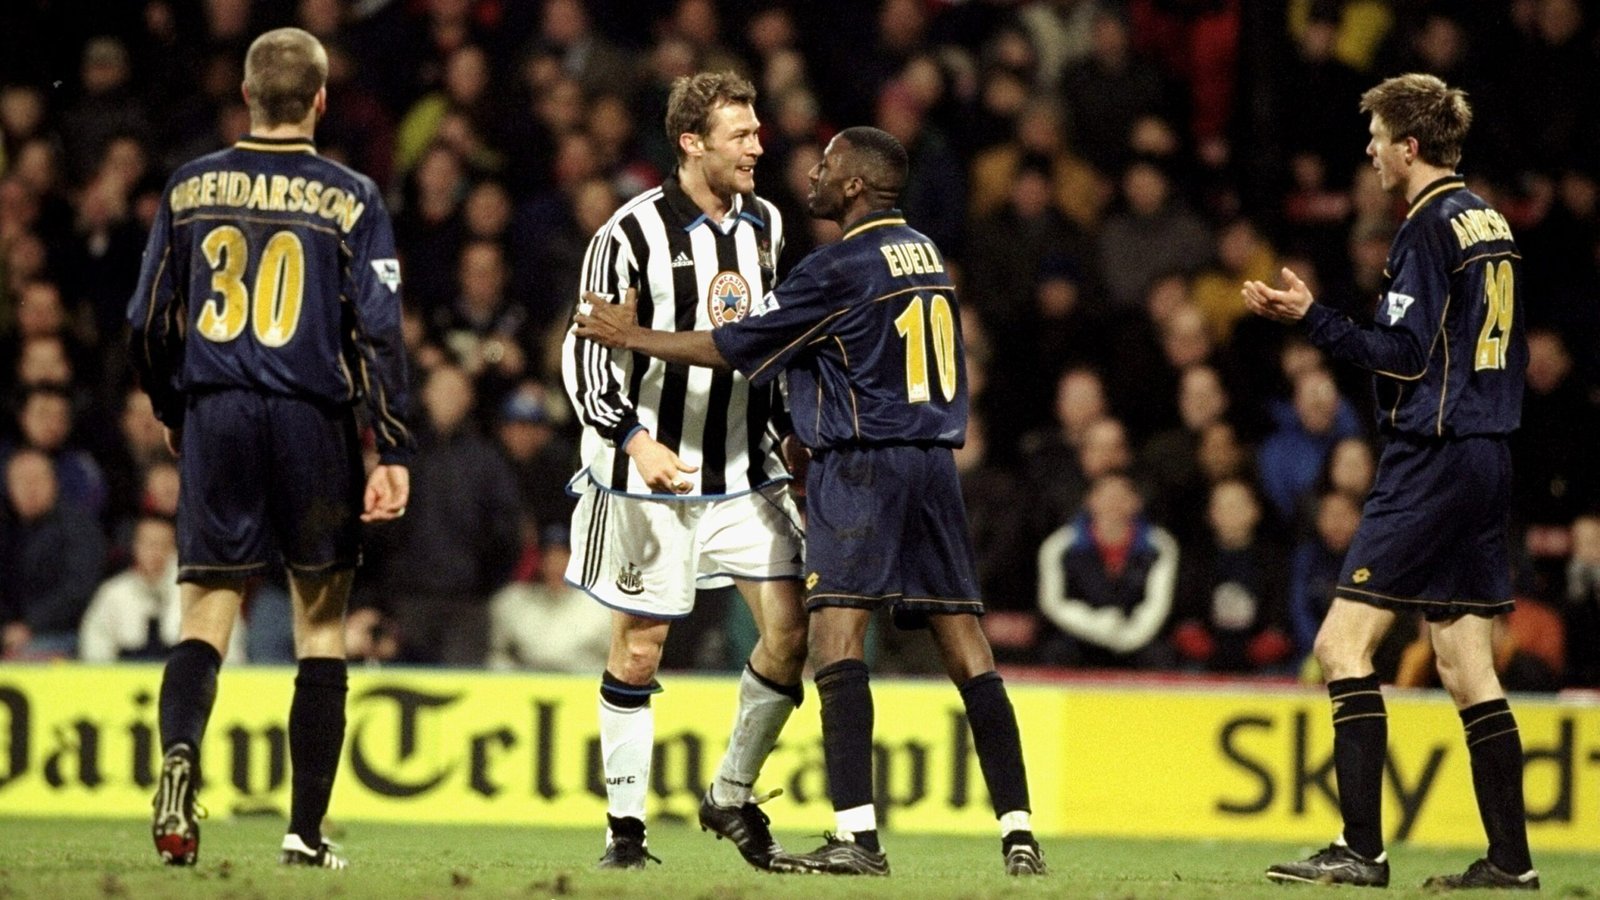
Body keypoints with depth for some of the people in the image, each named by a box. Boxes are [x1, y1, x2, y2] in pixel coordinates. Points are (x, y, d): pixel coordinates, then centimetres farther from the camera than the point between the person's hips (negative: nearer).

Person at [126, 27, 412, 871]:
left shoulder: (189, 189, 4)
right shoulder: (351, 199, -3)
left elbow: (147, 323, 8)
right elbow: (378, 330, -8)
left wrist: (172, 412, 24)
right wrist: (395, 452, -5)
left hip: (215, 420, 2)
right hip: (313, 422, -1)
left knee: (204, 616, 5)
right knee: (321, 625, 9)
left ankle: (179, 748, -25)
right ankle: (306, 831, 9)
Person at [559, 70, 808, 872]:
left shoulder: (763, 225, 7)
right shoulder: (634, 233, -12)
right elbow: (584, 357, -11)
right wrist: (635, 441, -22)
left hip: (745, 468, 5)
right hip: (650, 472, -5)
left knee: (791, 629, -4)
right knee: (638, 649, 0)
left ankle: (731, 796, 13)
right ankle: (625, 826, 11)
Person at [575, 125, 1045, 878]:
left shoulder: (841, 266, -10)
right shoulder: (925, 253, 14)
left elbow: (733, 348, -5)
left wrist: (631, 337, 6)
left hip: (861, 463, -8)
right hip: (933, 459, 8)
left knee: (835, 637, -12)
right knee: (965, 647, 5)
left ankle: (857, 836, -23)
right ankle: (1018, 834, 1)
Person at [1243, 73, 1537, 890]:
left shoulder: (1431, 227, -12)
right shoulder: (1490, 224, 15)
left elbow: (1402, 355, -17)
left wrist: (1311, 318, -14)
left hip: (1432, 457, -9)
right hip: (1488, 455, 9)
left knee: (1343, 644, -8)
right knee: (1467, 664, 10)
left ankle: (1361, 850, -13)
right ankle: (1510, 858, 7)